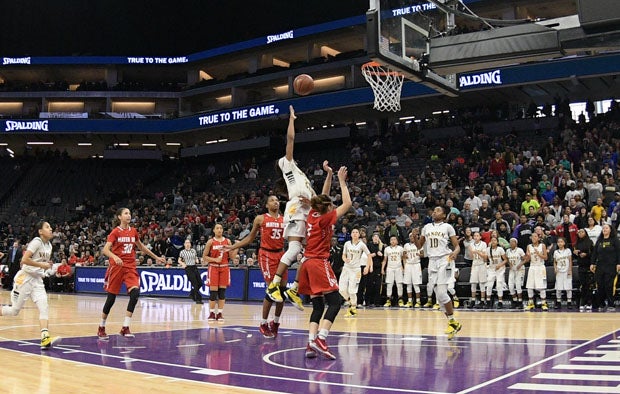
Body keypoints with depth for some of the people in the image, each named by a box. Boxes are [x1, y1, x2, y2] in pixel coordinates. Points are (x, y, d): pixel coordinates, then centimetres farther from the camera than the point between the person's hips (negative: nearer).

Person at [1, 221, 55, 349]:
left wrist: (47, 266, 5)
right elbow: (24, 259, -22)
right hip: (25, 278, -6)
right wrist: (42, 265, -19)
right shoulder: (36, 241, -12)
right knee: (14, 310, 1)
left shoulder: (49, 245, 10)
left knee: (44, 306, -13)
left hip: (37, 280, 6)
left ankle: (45, 337, -22)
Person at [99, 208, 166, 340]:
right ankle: (101, 328, 21)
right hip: (116, 266, -3)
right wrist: (115, 257, -35)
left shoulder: (133, 231, 9)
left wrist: (156, 257, 26)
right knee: (111, 298, 2)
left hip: (130, 267, 3)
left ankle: (125, 327, -14)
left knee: (135, 292, -18)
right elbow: (105, 250, -15)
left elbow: (141, 247, 24)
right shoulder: (115, 232, -5)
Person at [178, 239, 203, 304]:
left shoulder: (193, 250, 10)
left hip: (194, 267, 5)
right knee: (195, 284, -11)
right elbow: (179, 260, 8)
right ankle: (198, 299, -2)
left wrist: (197, 261, -2)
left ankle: (192, 294, 25)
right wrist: (183, 264, -11)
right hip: (188, 268, -5)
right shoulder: (182, 252, 1)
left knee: (200, 283, 0)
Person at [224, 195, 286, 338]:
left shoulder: (284, 219, 9)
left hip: (281, 254, 4)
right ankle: (263, 324, 3)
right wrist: (232, 247, 4)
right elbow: (250, 238, 9)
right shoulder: (260, 219, 2)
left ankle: (276, 322, 20)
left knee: (282, 289, 2)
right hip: (266, 255, -4)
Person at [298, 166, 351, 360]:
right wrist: (342, 181, 4)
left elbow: (322, 198, 27)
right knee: (334, 302, -9)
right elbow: (347, 203, -4)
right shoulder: (326, 218, -6)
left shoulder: (313, 215, 12)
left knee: (318, 306, 7)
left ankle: (311, 343, -5)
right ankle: (320, 339, -23)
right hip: (319, 263, -8)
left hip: (308, 263, 8)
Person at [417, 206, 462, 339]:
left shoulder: (447, 227, 2)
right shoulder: (427, 227, 16)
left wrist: (455, 252, -21)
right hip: (432, 261, 5)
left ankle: (453, 322, -3)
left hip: (444, 260, -5)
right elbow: (419, 245, 24)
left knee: (441, 293, -16)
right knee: (439, 295, 3)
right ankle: (452, 323, 11)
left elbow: (457, 245, 0)